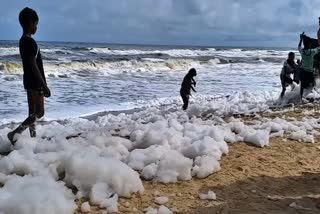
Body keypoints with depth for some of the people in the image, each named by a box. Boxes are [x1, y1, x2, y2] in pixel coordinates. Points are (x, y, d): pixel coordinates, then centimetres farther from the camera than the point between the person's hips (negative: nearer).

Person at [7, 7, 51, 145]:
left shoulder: (23, 41, 12)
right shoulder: (30, 42, -18)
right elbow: (33, 66, -22)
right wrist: (44, 86, -20)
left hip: (30, 82, 10)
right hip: (34, 83, -10)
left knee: (33, 113, 13)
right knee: (39, 113, -5)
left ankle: (33, 138, 19)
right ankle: (14, 134, -6)